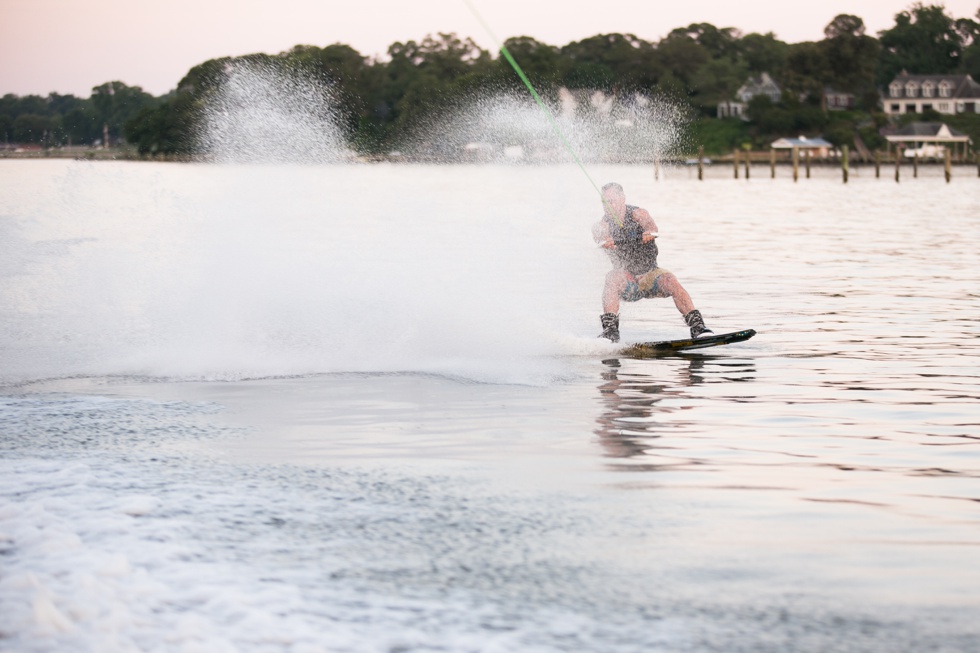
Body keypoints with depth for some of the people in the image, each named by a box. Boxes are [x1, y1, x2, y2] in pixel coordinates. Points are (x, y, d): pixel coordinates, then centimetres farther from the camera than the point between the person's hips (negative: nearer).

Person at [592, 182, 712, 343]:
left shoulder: (637, 213, -6)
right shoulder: (603, 225, -4)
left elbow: (649, 224, -29)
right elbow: (599, 235, -28)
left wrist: (650, 232, -55)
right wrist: (604, 241, -54)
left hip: (649, 275, 0)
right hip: (627, 282, 0)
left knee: (670, 281, -29)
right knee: (613, 277, -32)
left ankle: (697, 326, -29)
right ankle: (610, 330, -38)